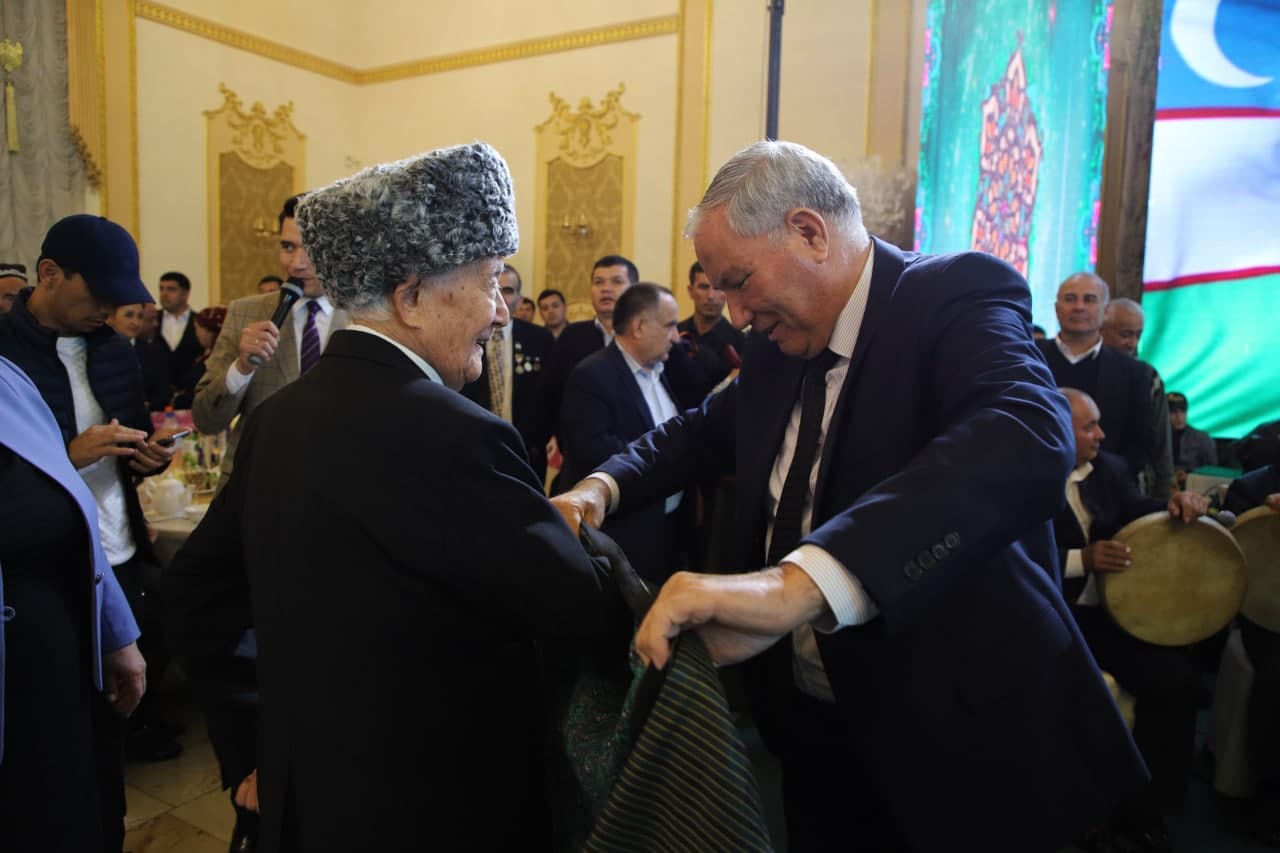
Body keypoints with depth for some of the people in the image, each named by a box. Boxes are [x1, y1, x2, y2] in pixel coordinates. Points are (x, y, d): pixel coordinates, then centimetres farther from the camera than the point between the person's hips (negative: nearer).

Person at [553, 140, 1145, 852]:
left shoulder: (956, 295, -19)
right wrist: (601, 488, -7)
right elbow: (698, 433, 15)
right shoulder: (779, 345, 3)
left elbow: (1029, 437, -38)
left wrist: (798, 583, -51)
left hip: (958, 731, -6)